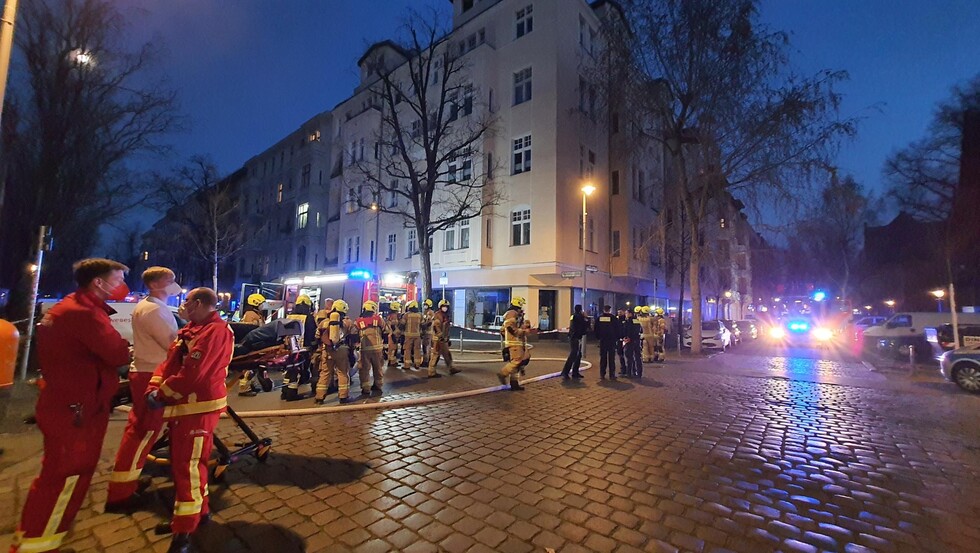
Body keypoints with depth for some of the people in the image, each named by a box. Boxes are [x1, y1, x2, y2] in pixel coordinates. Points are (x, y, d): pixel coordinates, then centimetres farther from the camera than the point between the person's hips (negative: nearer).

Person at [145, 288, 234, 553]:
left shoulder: (215, 331, -20)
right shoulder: (191, 329, 15)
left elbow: (191, 374, -24)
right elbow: (169, 361, 10)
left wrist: (162, 394, -12)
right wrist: (154, 387, -5)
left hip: (198, 407, -11)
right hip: (183, 405, 11)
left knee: (187, 465, -2)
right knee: (183, 461, 21)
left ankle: (183, 531, 12)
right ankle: (198, 511, 38)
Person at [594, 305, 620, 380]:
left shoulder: (599, 318, 2)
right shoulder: (614, 318, -6)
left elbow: (596, 329, 5)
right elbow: (617, 330, -3)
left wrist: (598, 338, 13)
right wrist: (617, 338, 7)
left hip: (602, 340, 2)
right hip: (612, 340, -2)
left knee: (602, 358, 8)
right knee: (611, 358, 2)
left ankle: (602, 374, 8)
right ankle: (612, 375, 2)